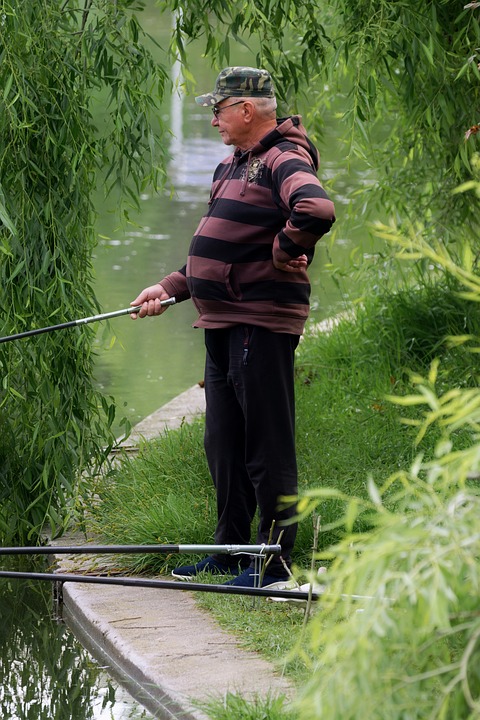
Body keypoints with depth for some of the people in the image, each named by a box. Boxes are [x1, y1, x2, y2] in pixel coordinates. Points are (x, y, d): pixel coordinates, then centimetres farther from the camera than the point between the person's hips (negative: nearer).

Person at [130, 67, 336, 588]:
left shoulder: (284, 162, -12)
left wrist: (282, 254, -19)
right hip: (222, 324, 10)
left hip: (261, 324, -10)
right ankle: (230, 550, 25)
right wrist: (170, 289, 19)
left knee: (267, 447, -6)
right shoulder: (232, 167, 20)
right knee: (223, 444, 16)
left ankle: (275, 563, -1)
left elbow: (317, 212, -33)